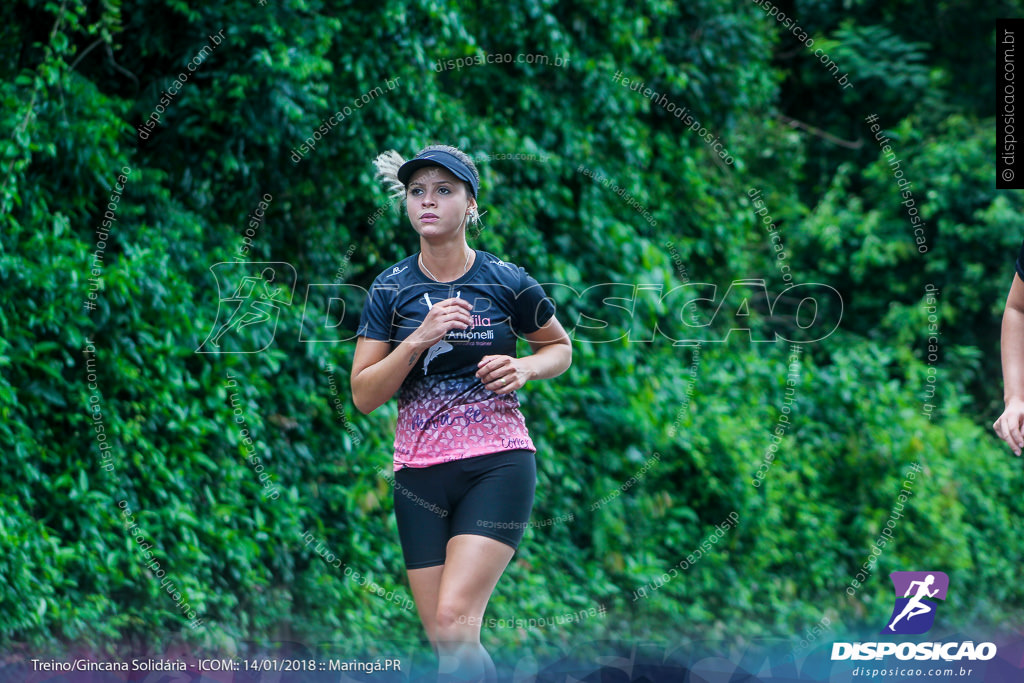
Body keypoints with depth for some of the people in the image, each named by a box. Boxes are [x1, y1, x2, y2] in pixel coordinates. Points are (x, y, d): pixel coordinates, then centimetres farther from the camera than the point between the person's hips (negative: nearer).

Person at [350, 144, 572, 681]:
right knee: (441, 638, 3)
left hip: (497, 465, -3)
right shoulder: (391, 289, 4)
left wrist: (525, 367, -6)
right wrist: (419, 340, -15)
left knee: (454, 622, -20)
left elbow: (560, 347, 16)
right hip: (419, 475, 3)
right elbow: (363, 395, -1)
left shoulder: (506, 283, -1)